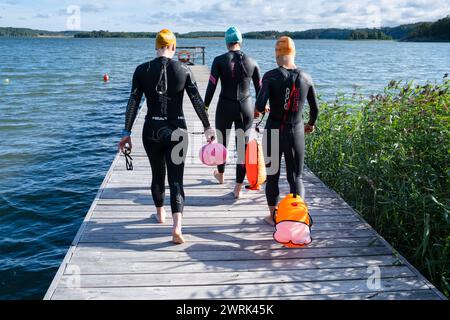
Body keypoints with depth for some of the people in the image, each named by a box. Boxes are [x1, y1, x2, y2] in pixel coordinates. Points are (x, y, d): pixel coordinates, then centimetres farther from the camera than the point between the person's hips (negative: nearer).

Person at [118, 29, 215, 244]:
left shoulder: (142, 70, -3)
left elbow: (133, 103, -3)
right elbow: (197, 101, -2)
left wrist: (127, 133, 2)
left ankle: (160, 214, 40)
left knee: (157, 174, 21)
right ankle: (177, 226, -14)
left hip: (152, 130, 1)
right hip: (177, 130, -1)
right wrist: (207, 127, 8)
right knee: (176, 179, 1)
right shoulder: (184, 70, -3)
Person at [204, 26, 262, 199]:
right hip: (245, 108, 1)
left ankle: (220, 175, 44)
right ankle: (238, 188, 5)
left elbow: (211, 86, -10)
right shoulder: (252, 62, 1)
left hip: (225, 108, -1)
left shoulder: (219, 60, -7)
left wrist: (205, 107, -1)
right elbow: (259, 88, 8)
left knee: (222, 143, 20)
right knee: (242, 147, 4)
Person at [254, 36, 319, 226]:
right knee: (296, 178, 13)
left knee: (272, 176, 14)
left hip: (274, 131, -2)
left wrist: (260, 110, 2)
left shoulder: (271, 76, -11)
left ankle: (273, 216, 25)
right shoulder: (305, 77, -1)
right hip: (296, 132, 2)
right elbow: (315, 108, 7)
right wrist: (310, 124, 27)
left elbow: (260, 106, -22)